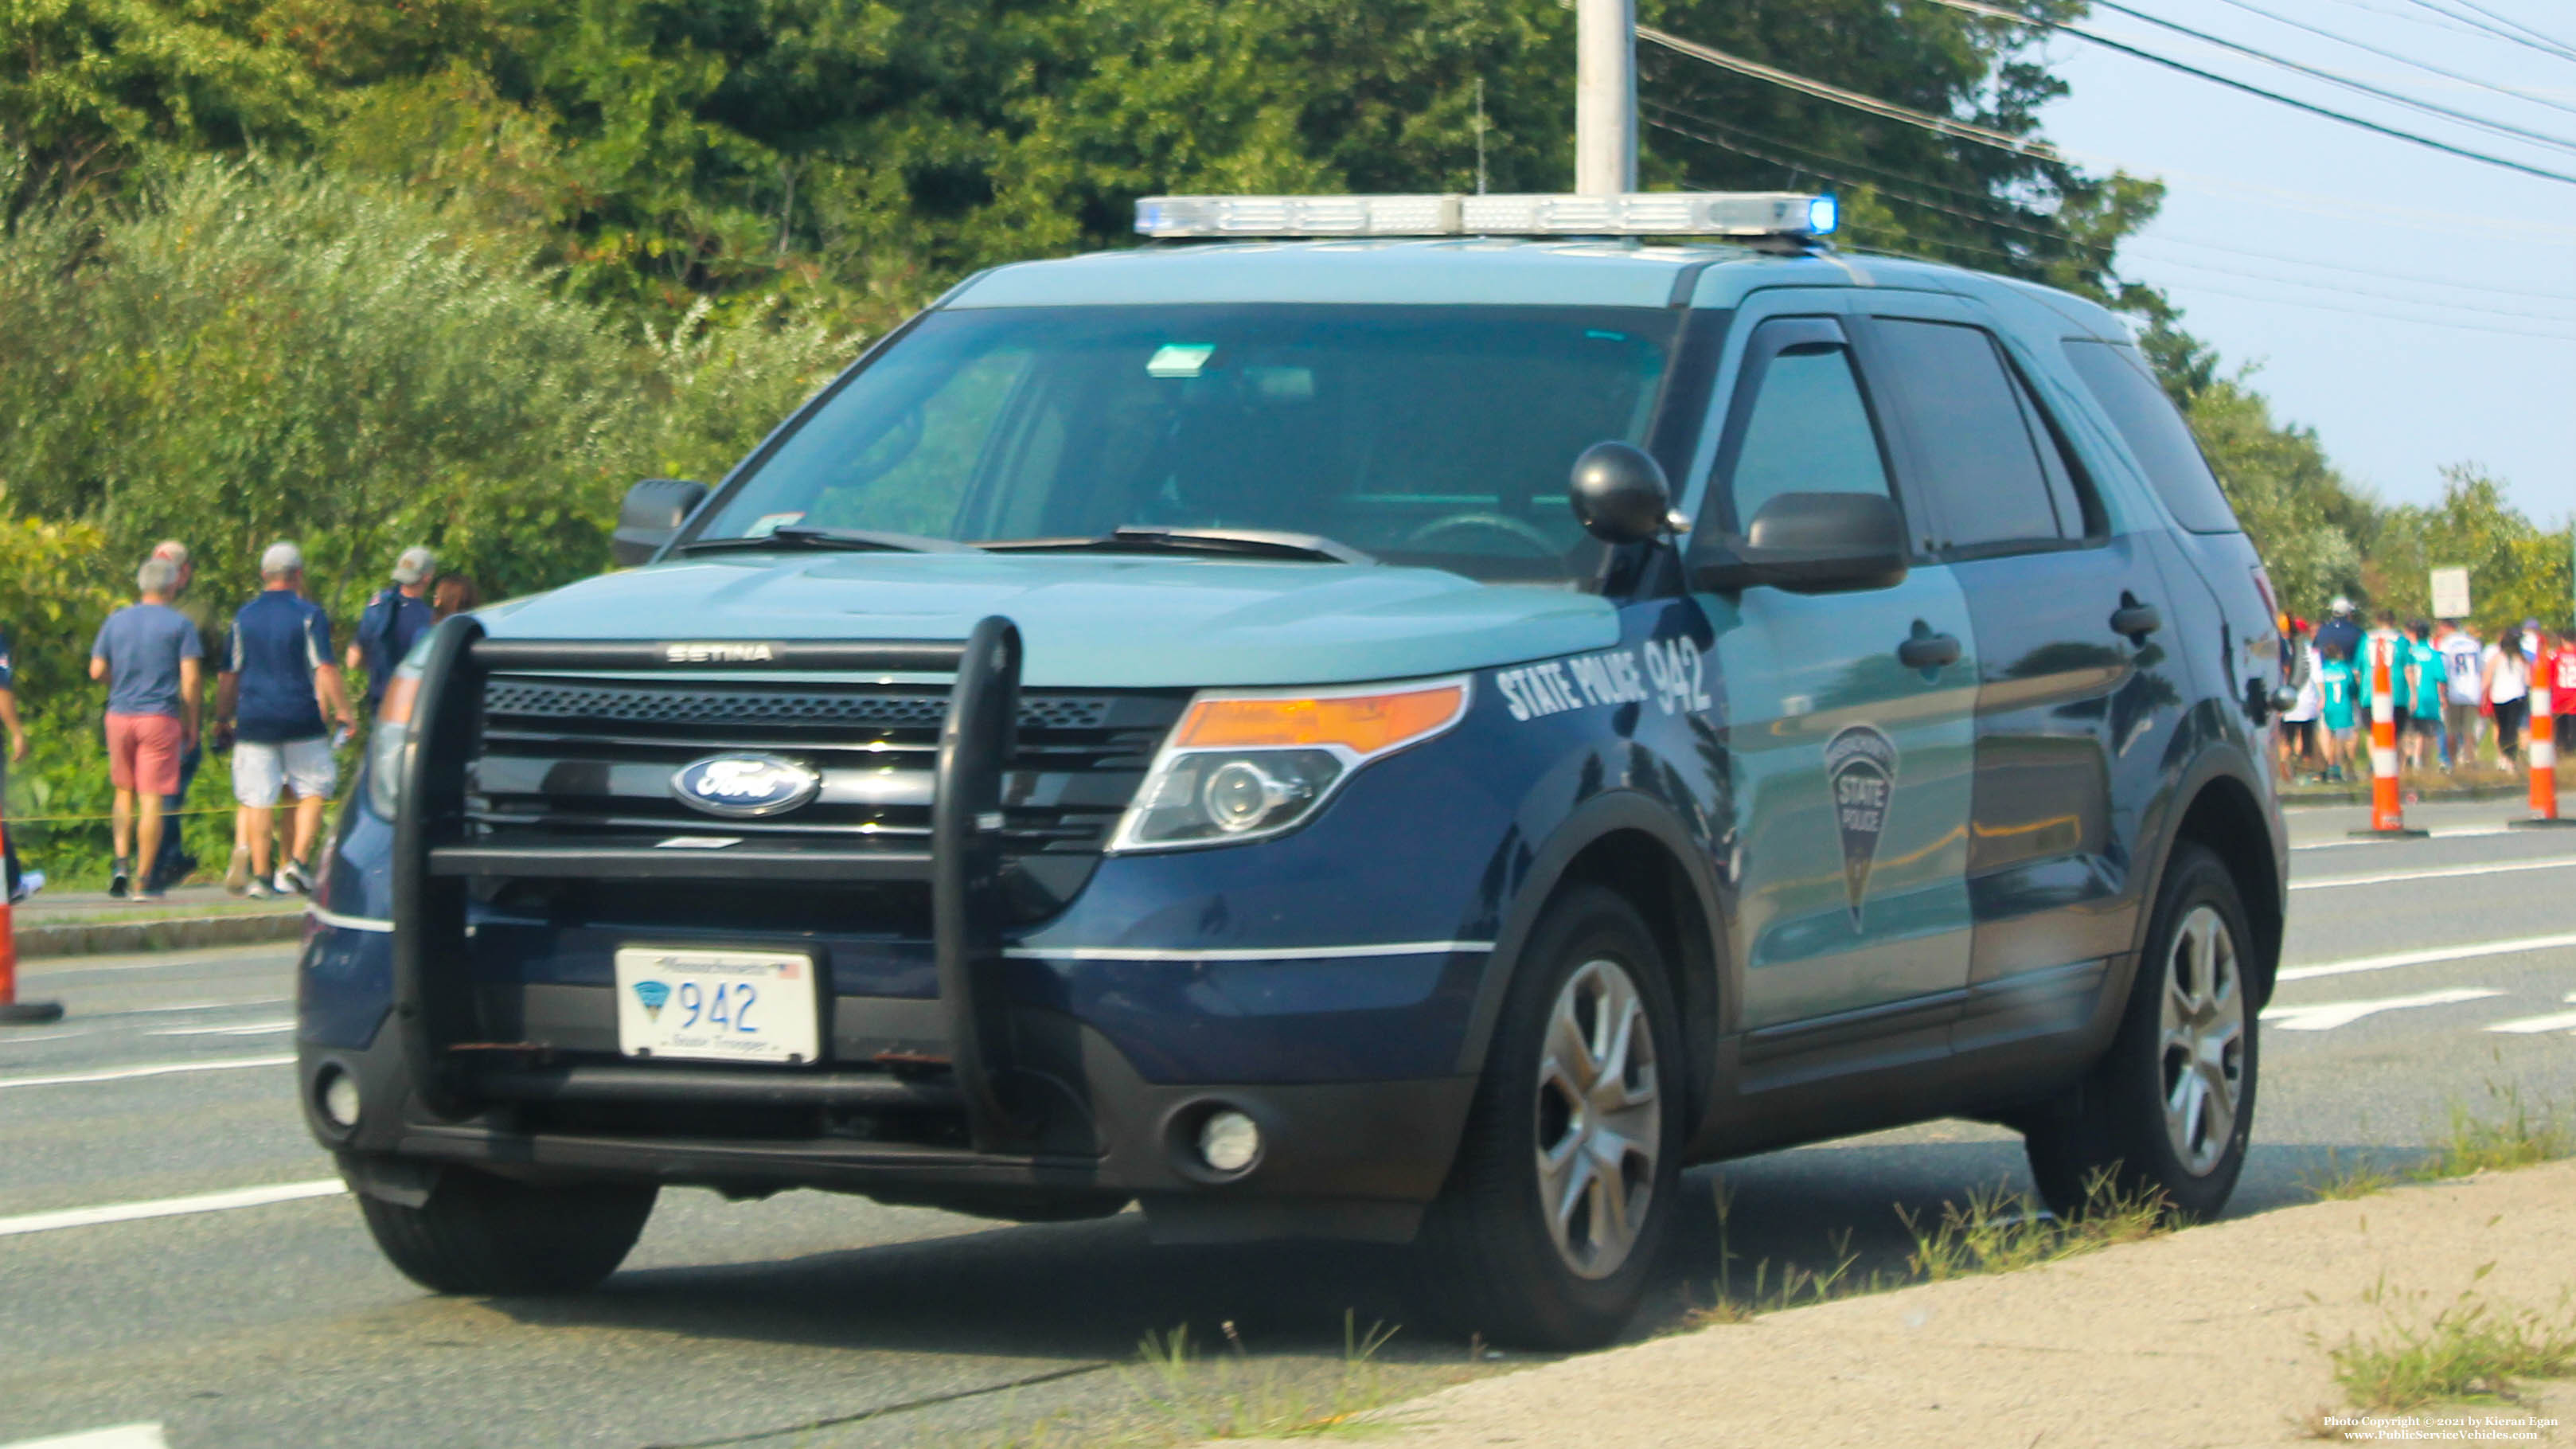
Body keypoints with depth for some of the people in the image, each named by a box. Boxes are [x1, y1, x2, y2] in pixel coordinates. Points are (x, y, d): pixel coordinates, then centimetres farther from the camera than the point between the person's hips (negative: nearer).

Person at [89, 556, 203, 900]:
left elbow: (97, 670, 5)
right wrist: (191, 723, 1)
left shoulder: (116, 621, 7)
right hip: (160, 717, -3)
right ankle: (146, 878, 0)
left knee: (125, 792, 17)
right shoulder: (180, 625, -3)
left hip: (120, 715, 3)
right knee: (151, 799, -1)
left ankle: (121, 863, 2)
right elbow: (190, 678, -8)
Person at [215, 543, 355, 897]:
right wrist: (343, 712, 1)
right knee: (312, 790, 11)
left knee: (258, 798, 3)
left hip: (254, 720, 2)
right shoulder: (309, 615, -3)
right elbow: (325, 671, -7)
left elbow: (229, 675, 10)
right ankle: (297, 862, -2)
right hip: (301, 719, -2)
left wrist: (222, 716, 21)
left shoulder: (244, 617, 6)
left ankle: (260, 875, 1)